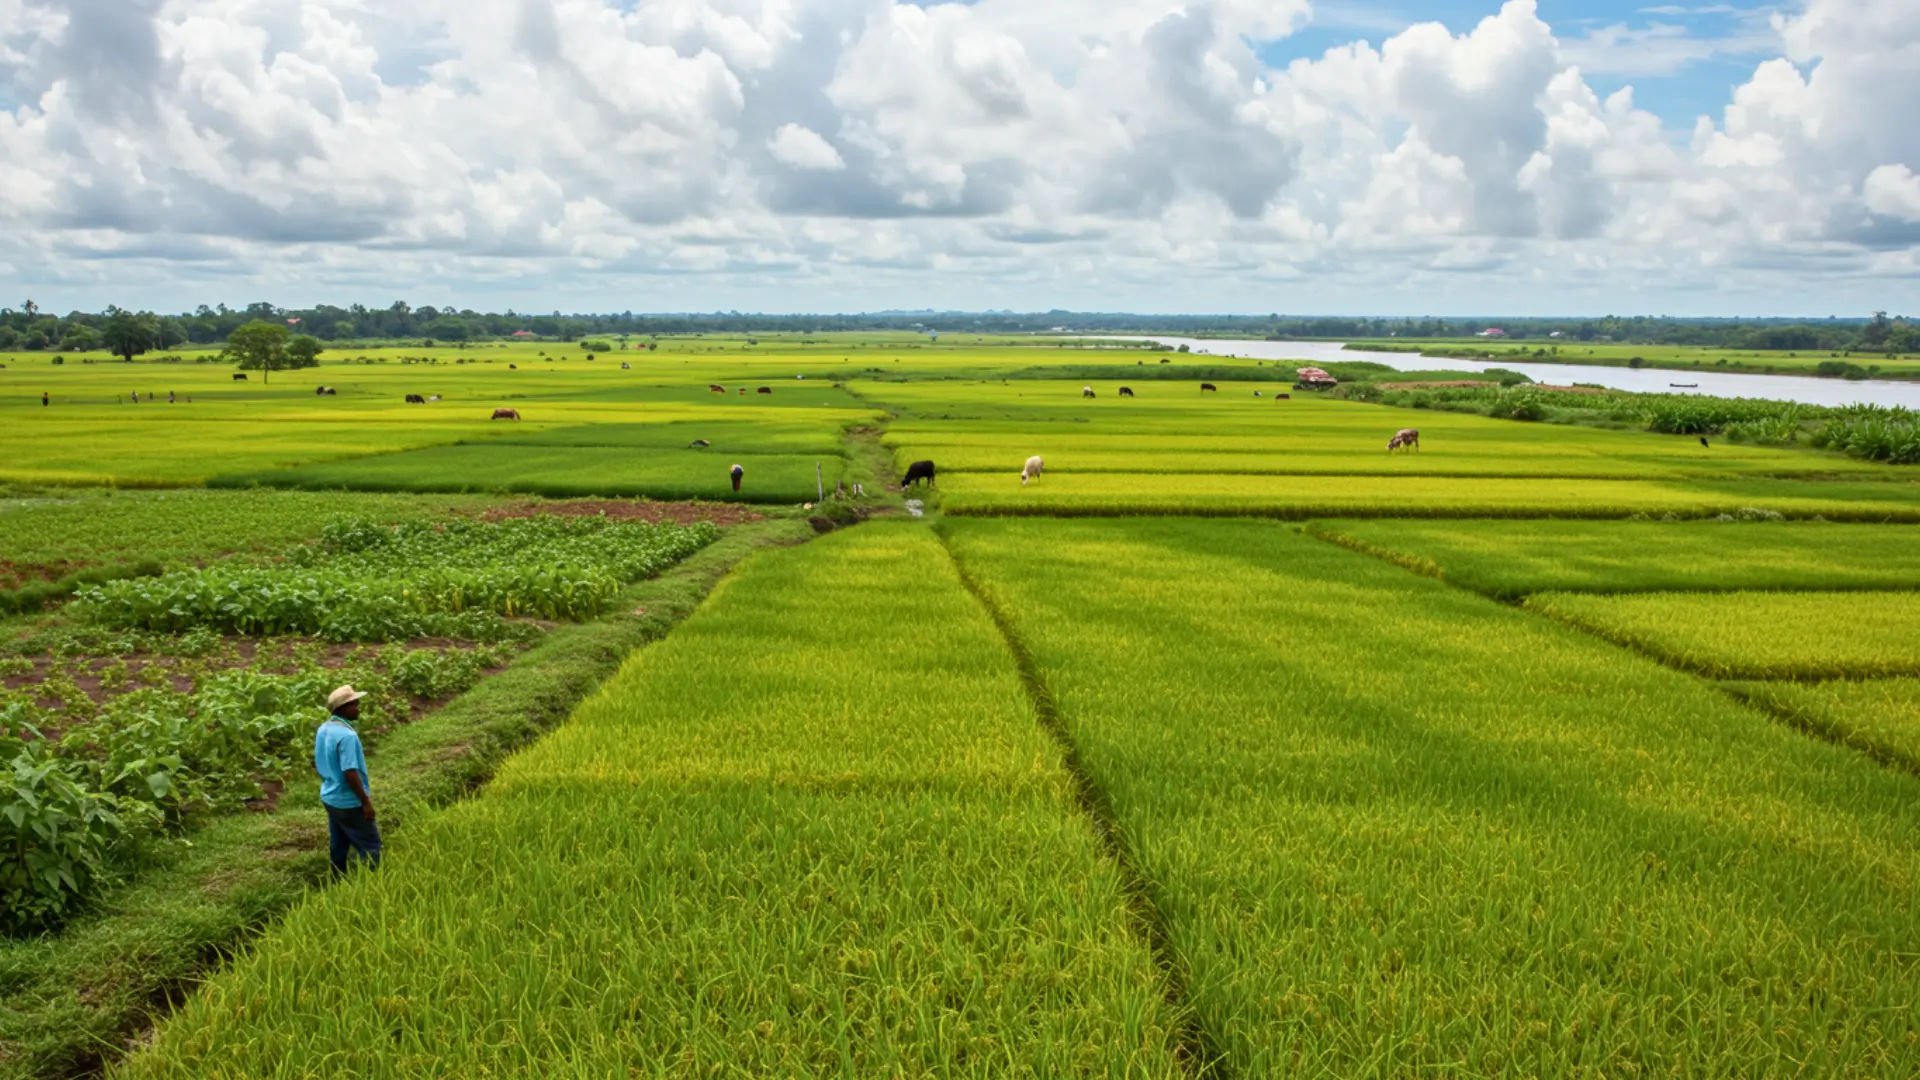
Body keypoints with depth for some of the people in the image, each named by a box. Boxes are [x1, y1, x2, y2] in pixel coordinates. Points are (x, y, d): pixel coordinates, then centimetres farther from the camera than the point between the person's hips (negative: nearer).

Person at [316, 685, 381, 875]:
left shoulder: (323, 730, 3)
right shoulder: (347, 735, -25)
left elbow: (318, 765, 14)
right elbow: (350, 773, -27)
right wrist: (366, 801, -20)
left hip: (330, 797, 9)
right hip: (349, 802, -9)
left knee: (338, 846, 18)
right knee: (370, 845, 1)